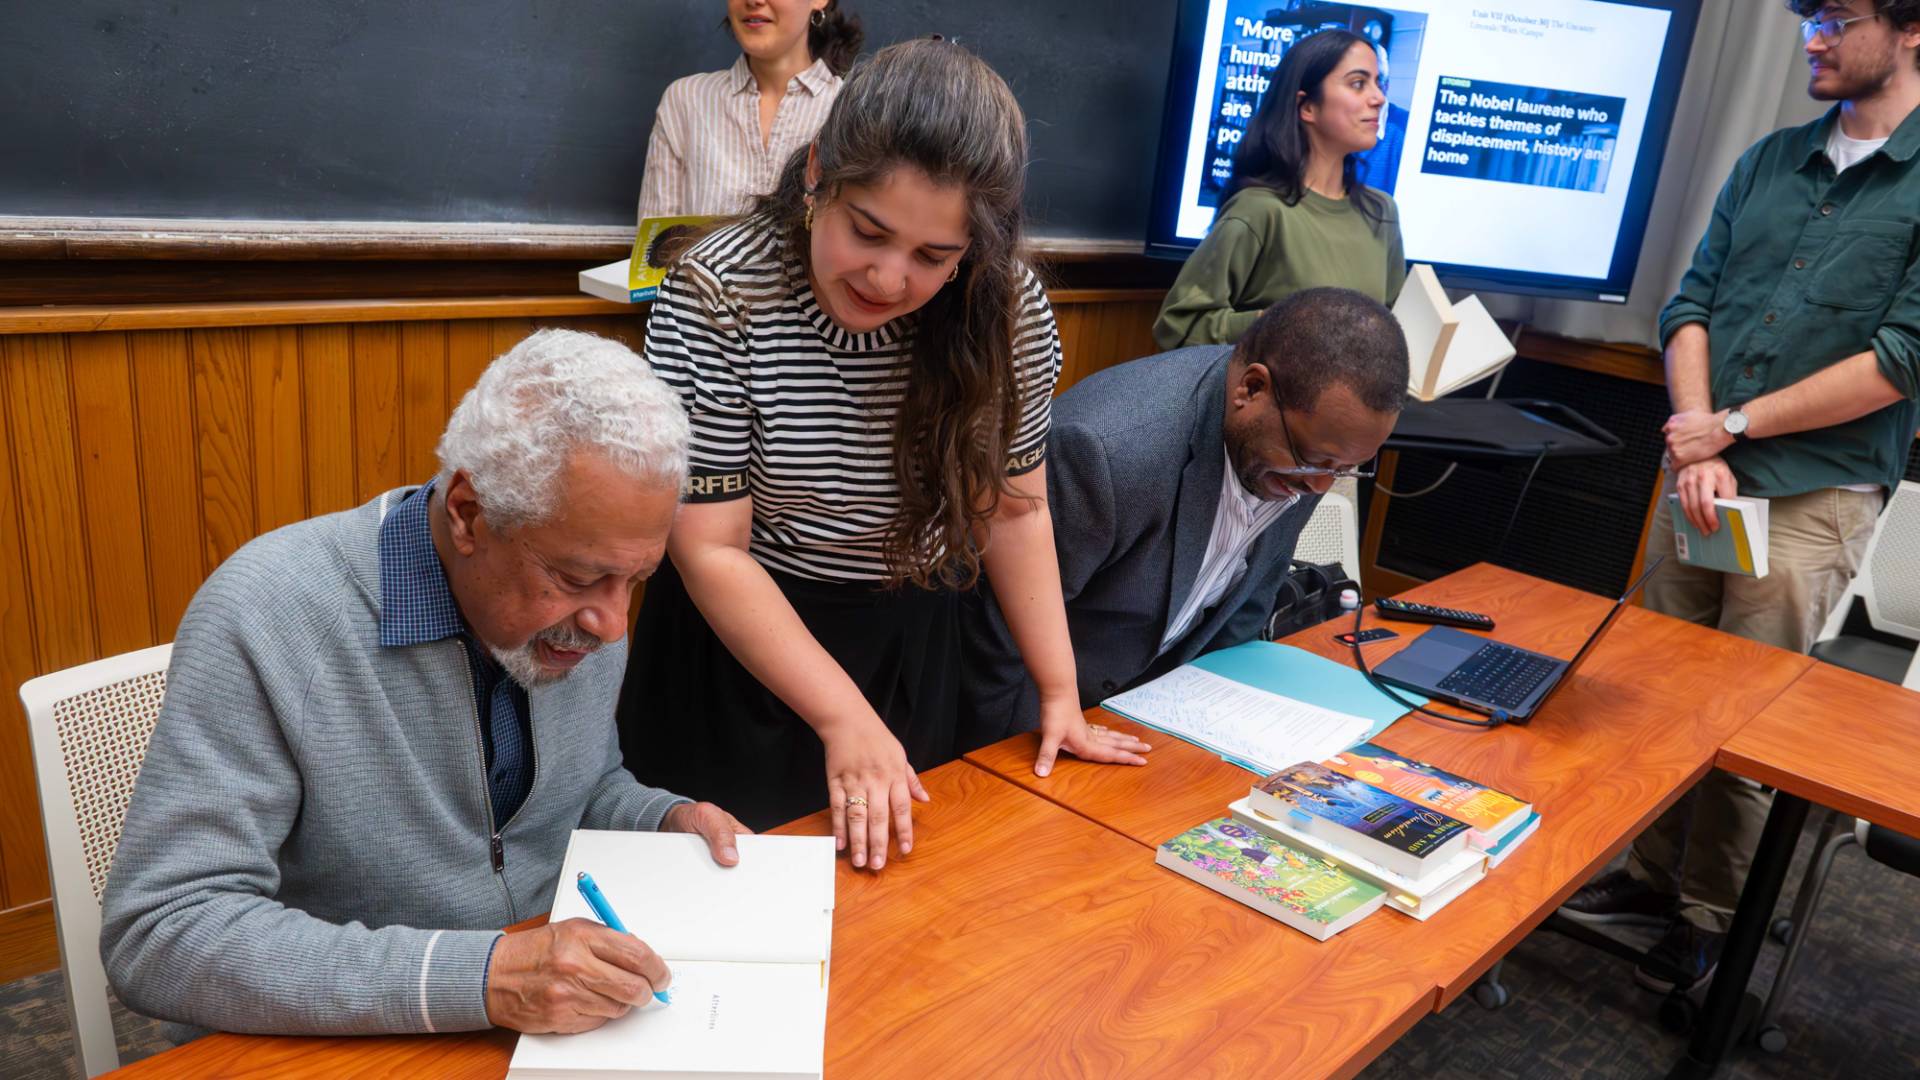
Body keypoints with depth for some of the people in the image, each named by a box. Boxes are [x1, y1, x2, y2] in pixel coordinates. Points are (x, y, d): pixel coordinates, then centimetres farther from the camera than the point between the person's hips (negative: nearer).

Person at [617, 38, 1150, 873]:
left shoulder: (1008, 307, -14)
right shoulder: (716, 296, -23)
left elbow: (1015, 507, -3)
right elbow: (710, 549, -21)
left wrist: (1061, 695, -7)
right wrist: (845, 718, -25)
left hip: (913, 646, 3)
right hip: (743, 638, -2)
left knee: (898, 869, 21)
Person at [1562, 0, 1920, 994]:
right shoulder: (1768, 162, 10)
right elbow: (1690, 306, 6)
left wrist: (1731, 426, -11)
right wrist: (1697, 447, -8)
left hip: (1812, 498, -4)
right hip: (1702, 471, 5)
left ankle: (1708, 914, 22)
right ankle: (1652, 873, 28)